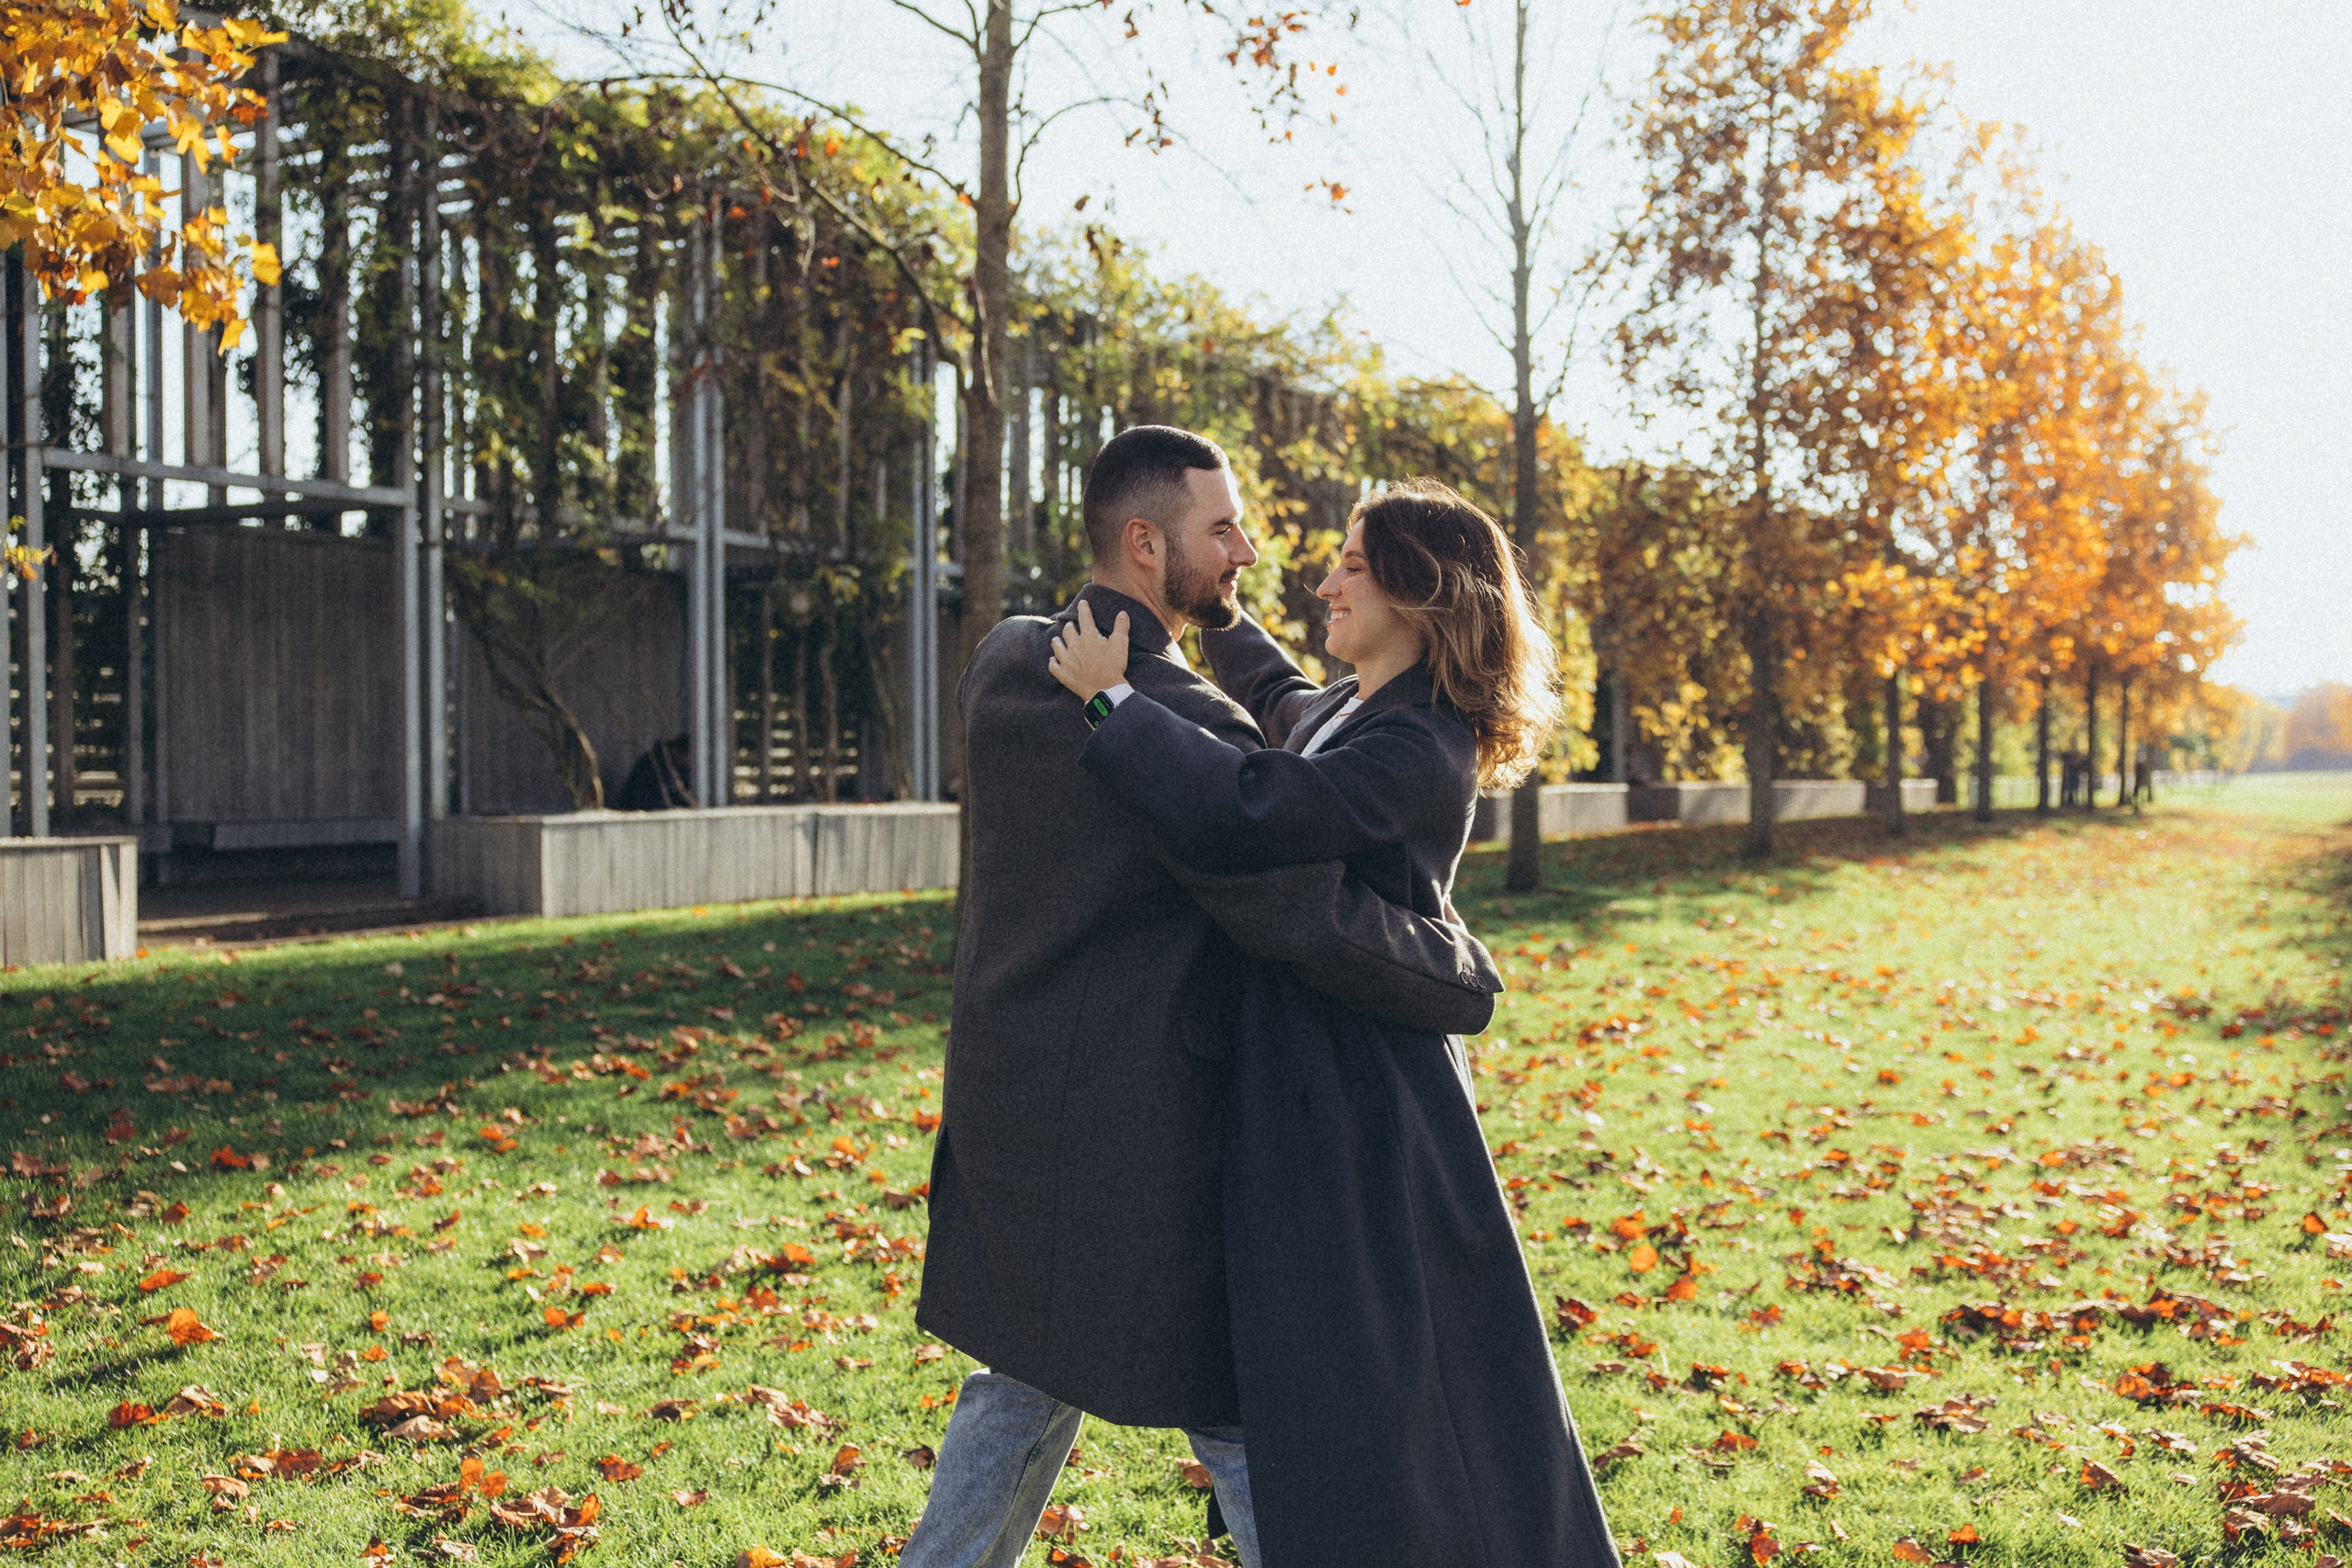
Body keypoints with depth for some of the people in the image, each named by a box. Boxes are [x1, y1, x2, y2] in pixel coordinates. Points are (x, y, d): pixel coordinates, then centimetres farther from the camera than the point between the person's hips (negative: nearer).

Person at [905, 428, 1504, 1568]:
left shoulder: (1004, 665, 4)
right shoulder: (1184, 724, -21)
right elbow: (1312, 920, -24)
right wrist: (1467, 975, -10)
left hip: (1004, 1102, 8)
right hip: (1134, 1126, -8)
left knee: (1028, 1384, 22)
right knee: (1242, 1413, 5)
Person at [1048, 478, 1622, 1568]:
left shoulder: (1418, 755, -20)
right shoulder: (1347, 713, 10)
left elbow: (1240, 813, -34)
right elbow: (1282, 704, 36)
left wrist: (1112, 698, -25)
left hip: (1364, 1115, -10)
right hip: (1310, 1102, 10)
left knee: (1373, 1409, -1)